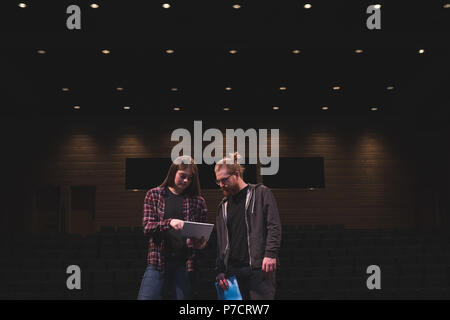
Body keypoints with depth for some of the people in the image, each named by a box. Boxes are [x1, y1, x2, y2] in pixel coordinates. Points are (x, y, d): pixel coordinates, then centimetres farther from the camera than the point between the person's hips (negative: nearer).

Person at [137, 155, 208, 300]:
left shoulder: (198, 201, 9)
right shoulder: (154, 195, 7)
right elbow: (147, 227, -2)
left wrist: (199, 243, -12)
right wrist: (169, 222, -20)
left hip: (185, 264, 1)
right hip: (158, 261, -1)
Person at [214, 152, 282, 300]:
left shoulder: (261, 193, 3)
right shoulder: (223, 206, 20)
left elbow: (274, 226, -4)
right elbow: (220, 241, 18)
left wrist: (270, 254, -16)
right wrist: (220, 270, 9)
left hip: (259, 267, -5)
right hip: (232, 269, 5)